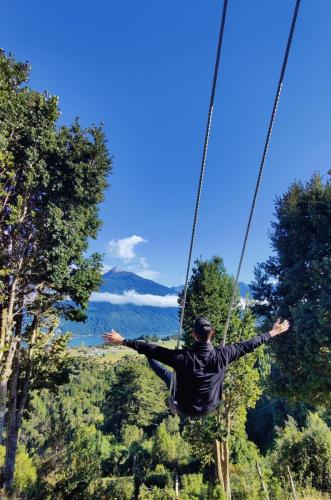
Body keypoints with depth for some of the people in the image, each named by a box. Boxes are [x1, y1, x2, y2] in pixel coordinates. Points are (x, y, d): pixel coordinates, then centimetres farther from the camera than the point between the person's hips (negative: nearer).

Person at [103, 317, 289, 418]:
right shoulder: (222, 355, -25)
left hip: (185, 408, -2)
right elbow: (249, 345, -13)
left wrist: (123, 340, -17)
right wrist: (273, 333, 2)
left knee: (169, 374, 17)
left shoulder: (183, 357, -32)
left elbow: (152, 349, -26)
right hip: (210, 408, 3)